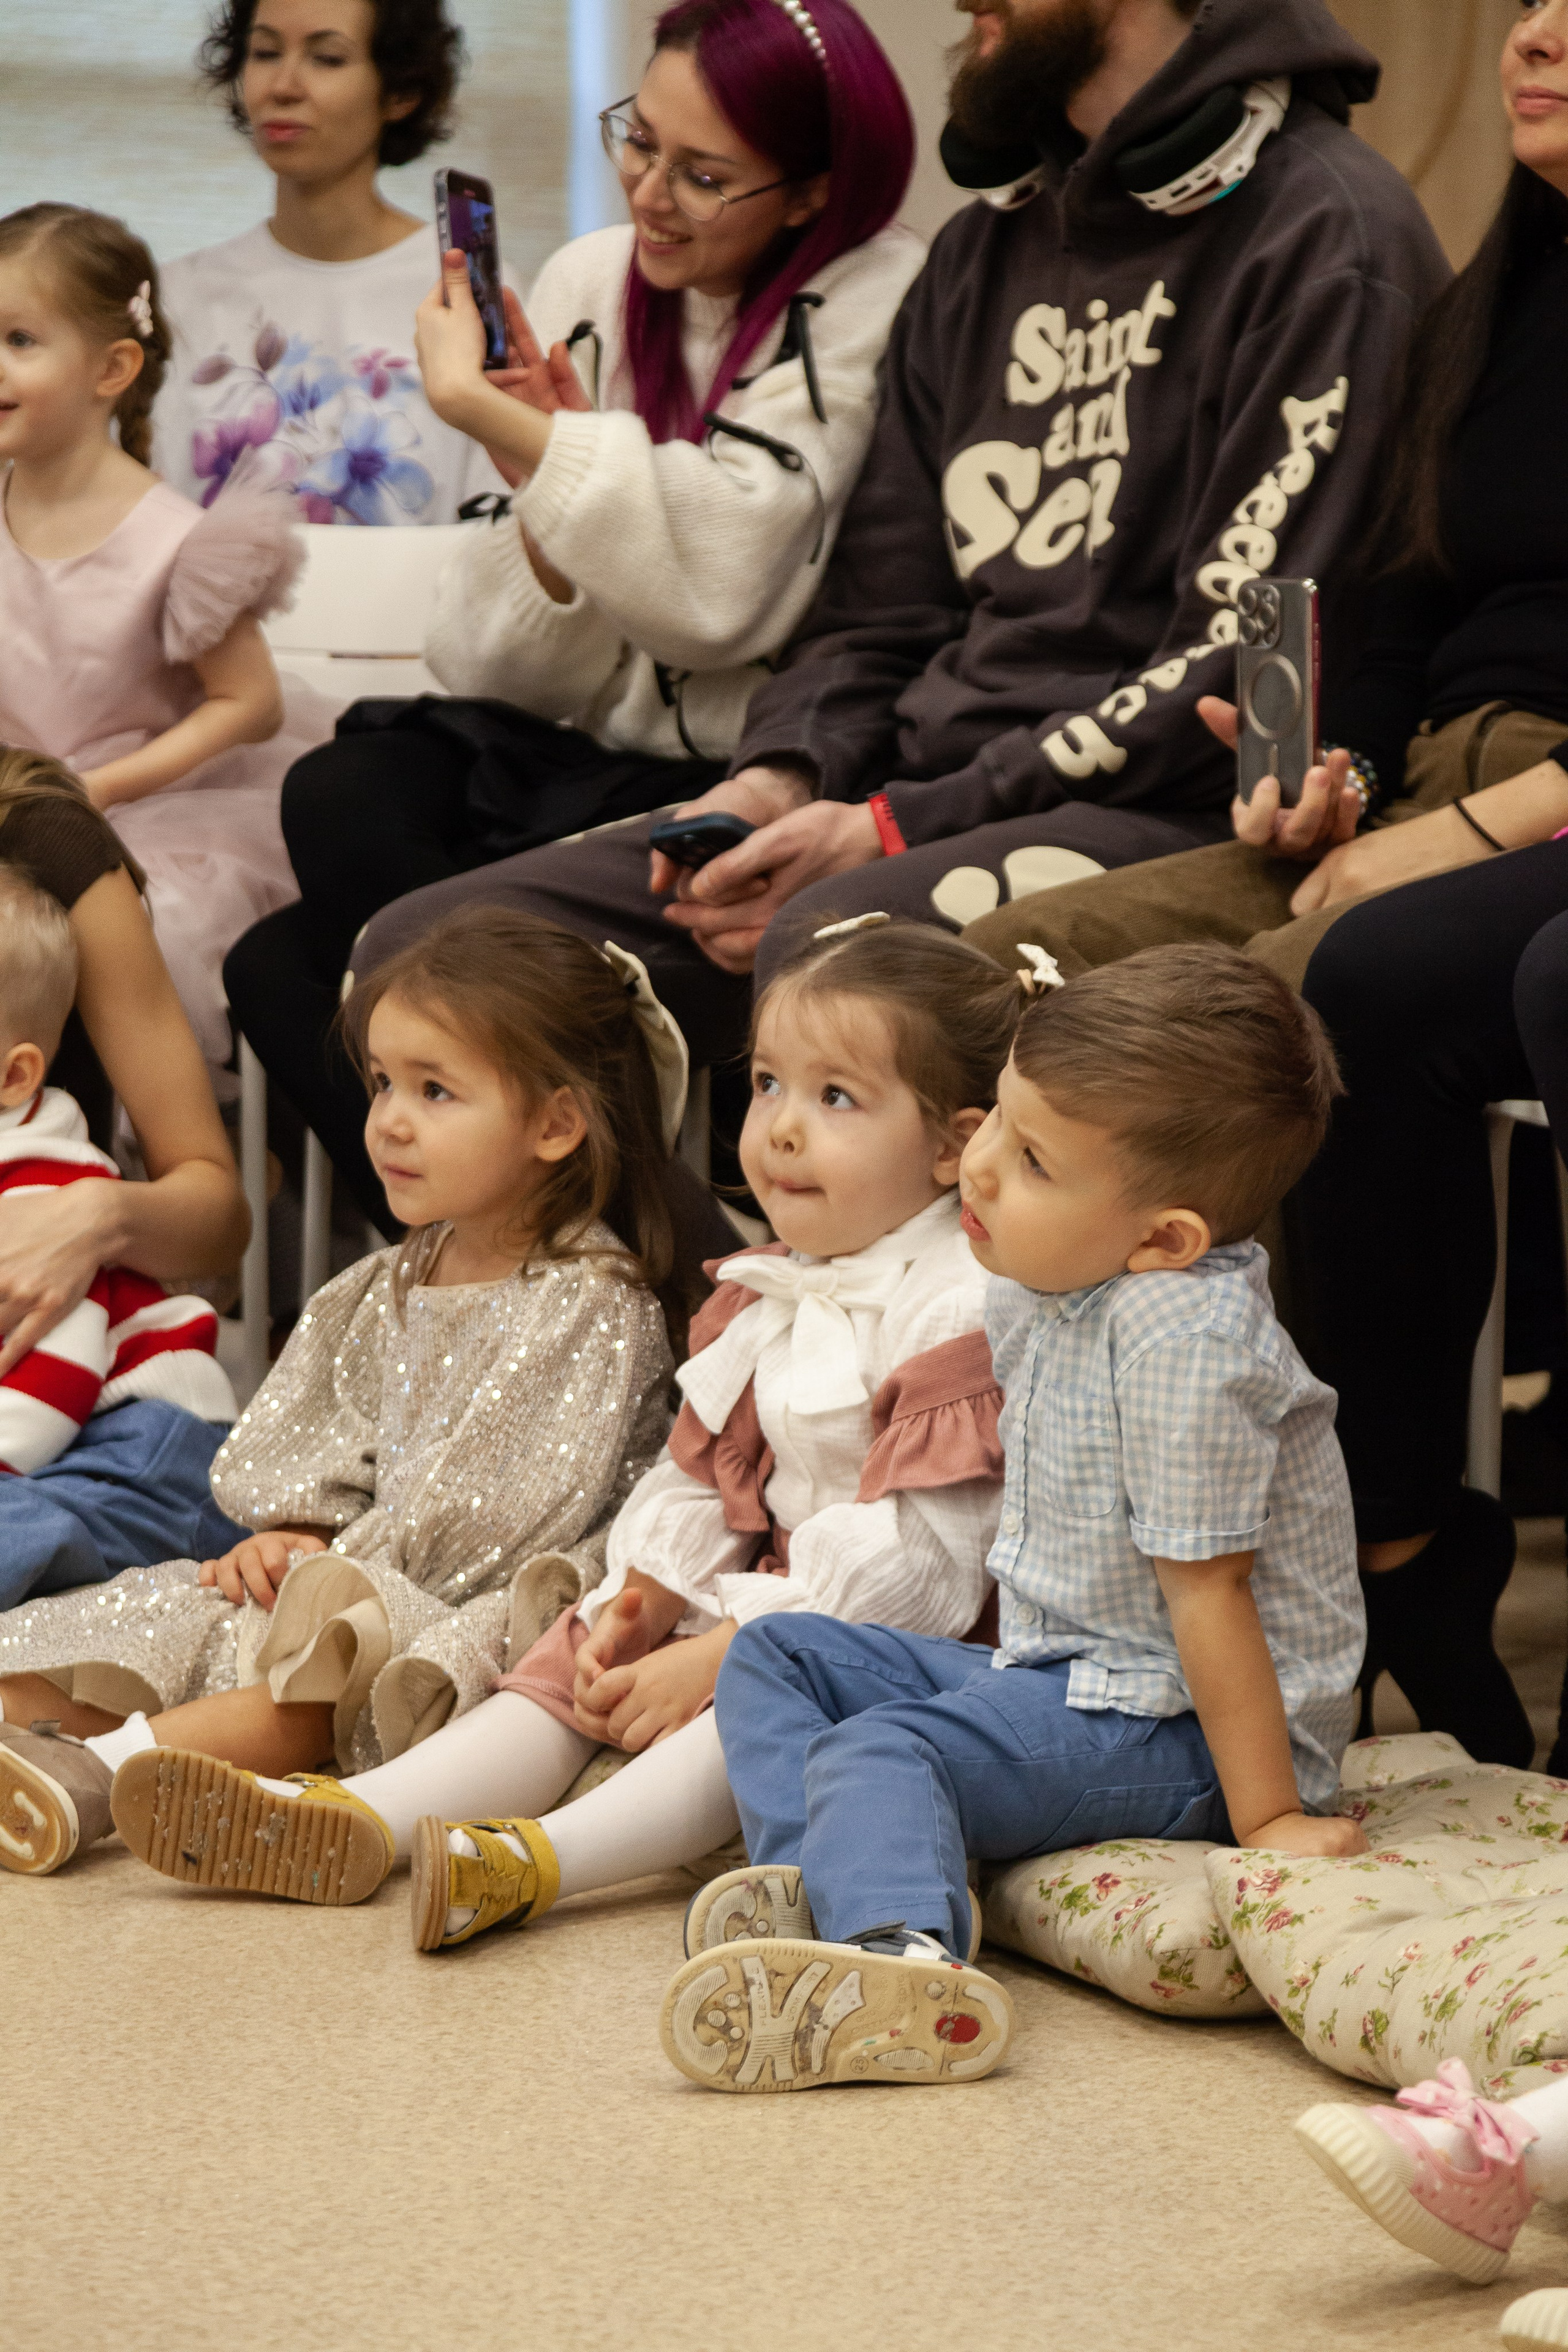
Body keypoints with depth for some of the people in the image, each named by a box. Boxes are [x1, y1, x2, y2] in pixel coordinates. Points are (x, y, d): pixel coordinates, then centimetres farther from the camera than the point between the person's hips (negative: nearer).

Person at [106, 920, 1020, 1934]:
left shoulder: (963, 1318, -16)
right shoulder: (757, 1299, 13)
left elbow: (912, 1551, -21)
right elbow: (700, 1477, 16)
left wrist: (719, 1652, -22)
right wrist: (637, 1607, -4)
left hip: (886, 1630, -9)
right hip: (758, 1595, 9)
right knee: (574, 1659, -4)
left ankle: (543, 1856, -53)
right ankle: (357, 1818, -19)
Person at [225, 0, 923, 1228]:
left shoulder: (876, 306, -9)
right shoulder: (590, 282, 7)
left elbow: (718, 586, -23)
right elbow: (498, 668, 6)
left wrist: (481, 409, -18)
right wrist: (554, 509, -16)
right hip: (579, 759, 7)